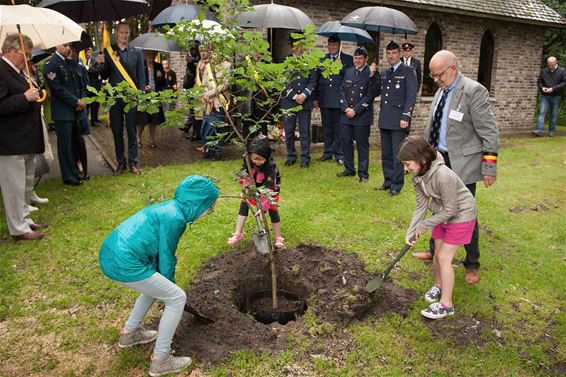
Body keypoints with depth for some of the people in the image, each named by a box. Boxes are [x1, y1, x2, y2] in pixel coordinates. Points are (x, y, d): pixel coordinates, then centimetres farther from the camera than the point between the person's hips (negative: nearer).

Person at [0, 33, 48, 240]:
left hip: (25, 140, 10)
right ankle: (19, 229, 11)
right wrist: (25, 97, -24)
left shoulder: (17, 71, 14)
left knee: (25, 185, 19)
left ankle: (25, 220, 32)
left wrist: (34, 95, 11)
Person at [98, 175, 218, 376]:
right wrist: (169, 289, 11)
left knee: (156, 286, 29)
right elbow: (166, 260, -7)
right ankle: (160, 360, 12)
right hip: (124, 264, -10)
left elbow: (161, 253, 21)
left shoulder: (170, 208, 13)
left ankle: (129, 333, 41)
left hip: (110, 254, 10)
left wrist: (165, 287, 27)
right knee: (177, 298, 0)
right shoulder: (174, 218, -16)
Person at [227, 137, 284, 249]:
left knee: (272, 210, -6)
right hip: (253, 186, 4)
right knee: (244, 205, 0)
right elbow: (244, 174, -7)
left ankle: (278, 239, 8)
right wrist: (246, 185, -18)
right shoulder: (248, 160, -28)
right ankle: (238, 234, 8)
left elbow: (268, 188, -43)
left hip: (270, 187, -4)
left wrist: (263, 207, -47)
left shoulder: (271, 166, -40)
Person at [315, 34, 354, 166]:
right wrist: (316, 97, 11)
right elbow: (317, 78, 15)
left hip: (339, 99, -4)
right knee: (326, 127, 10)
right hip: (325, 99, 4)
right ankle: (328, 152, 21)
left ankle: (339, 154, 5)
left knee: (339, 127, -2)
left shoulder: (347, 59, 4)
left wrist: (341, 65, -16)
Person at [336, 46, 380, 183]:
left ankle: (363, 173, 11)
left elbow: (370, 95, -11)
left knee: (362, 144, 2)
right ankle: (349, 169, 25)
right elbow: (342, 90, 10)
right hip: (346, 114, 5)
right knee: (346, 142, 10)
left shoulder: (372, 73, -5)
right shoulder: (348, 71, 12)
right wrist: (346, 108, -5)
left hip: (362, 116, -5)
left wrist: (355, 110, -13)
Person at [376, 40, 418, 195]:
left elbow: (411, 96, -10)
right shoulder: (384, 73, 18)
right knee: (386, 154, 11)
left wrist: (406, 117, -16)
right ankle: (388, 182, 22)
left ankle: (396, 185, 7)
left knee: (398, 154, -2)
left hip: (398, 120, -6)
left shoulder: (408, 71, -2)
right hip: (385, 120, 6)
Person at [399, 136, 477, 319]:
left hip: (461, 215, -7)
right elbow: (421, 206, -6)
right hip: (442, 214, 7)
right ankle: (438, 285, 39)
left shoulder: (443, 175, -36)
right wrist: (411, 233, -11)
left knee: (444, 257, -7)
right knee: (438, 254, 14)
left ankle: (446, 304, 5)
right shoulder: (418, 176, -12)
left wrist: (423, 226, -19)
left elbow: (450, 210, -27)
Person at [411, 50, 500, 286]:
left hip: (462, 164, -7)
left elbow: (489, 132, -16)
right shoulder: (441, 91, 8)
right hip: (440, 160, 7)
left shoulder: (473, 91, -16)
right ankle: (435, 251, 37)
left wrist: (489, 167, -17)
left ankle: (472, 265, 20)